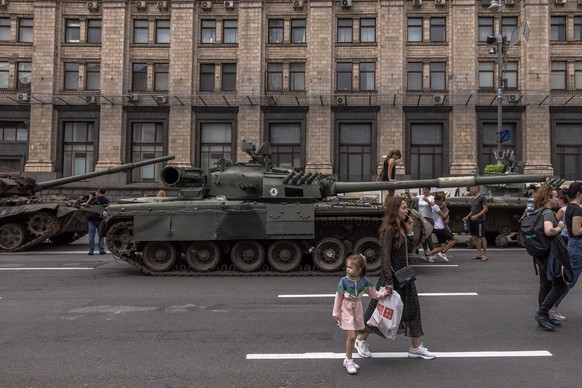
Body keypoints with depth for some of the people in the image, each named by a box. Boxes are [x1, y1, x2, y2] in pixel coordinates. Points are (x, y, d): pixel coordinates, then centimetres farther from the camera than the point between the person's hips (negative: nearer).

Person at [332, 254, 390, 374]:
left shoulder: (364, 281, -6)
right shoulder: (344, 281, -15)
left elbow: (373, 293, 8)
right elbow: (338, 298, -8)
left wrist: (383, 294, -9)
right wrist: (336, 313, -4)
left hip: (357, 310, 4)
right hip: (346, 310, -4)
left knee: (352, 336, 10)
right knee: (351, 336, -9)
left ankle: (348, 359, 27)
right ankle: (349, 361, 8)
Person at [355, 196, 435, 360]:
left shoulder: (401, 227, 7)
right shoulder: (389, 229, -19)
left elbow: (408, 248, 14)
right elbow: (386, 256, -23)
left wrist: (409, 231, 1)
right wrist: (388, 281, -26)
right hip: (391, 275, -9)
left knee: (413, 308, 11)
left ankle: (416, 348, 22)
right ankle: (361, 340, 25)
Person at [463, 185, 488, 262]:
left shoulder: (482, 198, -9)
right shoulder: (473, 198, 16)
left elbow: (485, 209, -14)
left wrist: (477, 216, -22)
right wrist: (467, 217, 11)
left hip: (479, 221, -8)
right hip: (472, 221, 8)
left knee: (482, 237, -3)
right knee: (475, 237, 10)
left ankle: (484, 255, 3)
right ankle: (479, 254, 18)